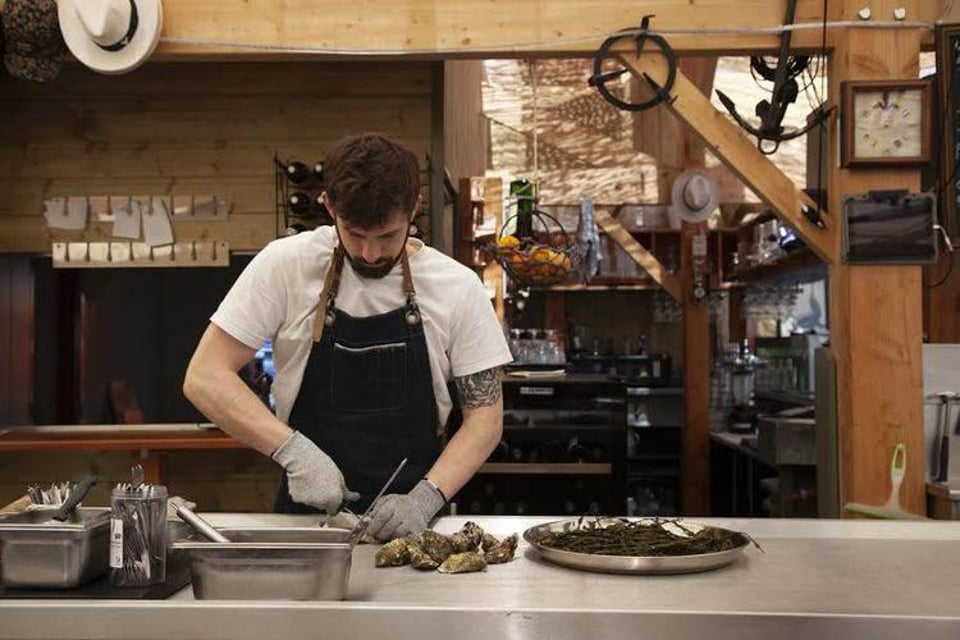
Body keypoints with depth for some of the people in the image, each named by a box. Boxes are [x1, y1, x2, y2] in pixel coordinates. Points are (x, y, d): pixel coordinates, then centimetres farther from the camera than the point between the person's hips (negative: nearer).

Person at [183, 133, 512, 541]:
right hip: (305, 516, -1)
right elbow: (204, 378, -6)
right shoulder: (285, 265, -5)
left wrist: (425, 498, -14)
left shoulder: (458, 287, -3)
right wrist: (293, 449, -19)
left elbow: (485, 416, 1)